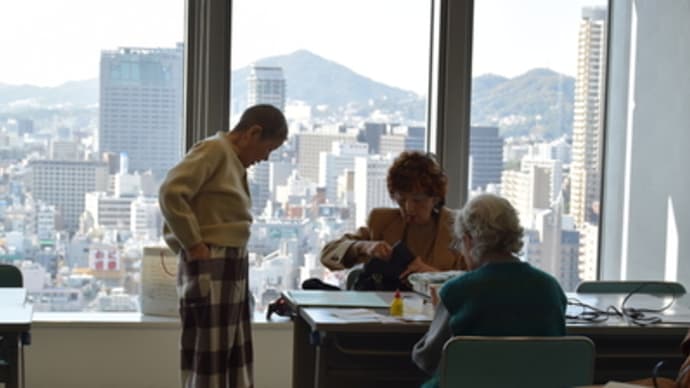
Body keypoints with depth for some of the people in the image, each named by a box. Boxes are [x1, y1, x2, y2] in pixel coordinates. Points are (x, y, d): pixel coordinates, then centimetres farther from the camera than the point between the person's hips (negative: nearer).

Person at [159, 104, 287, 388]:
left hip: (230, 268, 9)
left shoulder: (234, 161, 17)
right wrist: (194, 245, -18)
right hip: (211, 268, -9)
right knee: (208, 359, -4)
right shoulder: (215, 150, -11)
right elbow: (171, 193, -22)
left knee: (235, 360, 13)